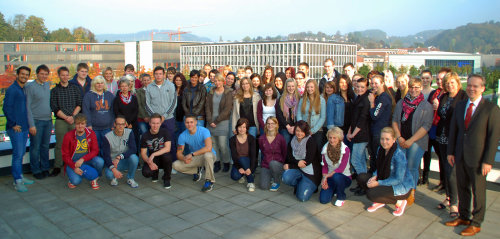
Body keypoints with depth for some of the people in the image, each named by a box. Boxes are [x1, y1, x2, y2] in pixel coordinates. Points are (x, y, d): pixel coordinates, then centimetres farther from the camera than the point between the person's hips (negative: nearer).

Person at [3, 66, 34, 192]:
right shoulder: (12, 89, -9)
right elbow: (6, 108, -13)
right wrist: (13, 124, -13)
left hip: (24, 127, 8)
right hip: (16, 128, -8)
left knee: (21, 153, 14)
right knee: (18, 154, -6)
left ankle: (20, 177, 24)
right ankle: (17, 182, 0)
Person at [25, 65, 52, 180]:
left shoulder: (48, 85, 10)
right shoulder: (30, 87, -7)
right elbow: (28, 107, -9)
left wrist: (50, 118, 12)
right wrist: (31, 124, -12)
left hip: (48, 121, 5)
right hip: (36, 121, -5)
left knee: (45, 146, 13)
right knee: (35, 147, 3)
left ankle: (45, 168, 23)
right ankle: (36, 170, 13)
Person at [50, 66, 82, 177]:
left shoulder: (75, 88, 10)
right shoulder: (55, 90, 6)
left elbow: (80, 104, 4)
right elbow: (54, 107, -1)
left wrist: (73, 116, -9)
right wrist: (66, 117, -12)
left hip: (75, 120, 1)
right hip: (60, 121, -1)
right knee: (60, 145, 1)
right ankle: (57, 167, 9)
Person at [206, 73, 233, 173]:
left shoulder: (228, 93, -2)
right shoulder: (211, 92, 11)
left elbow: (227, 109, -8)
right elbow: (207, 107, 7)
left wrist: (217, 121, -10)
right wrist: (210, 120, -5)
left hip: (222, 121, -4)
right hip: (211, 122, 4)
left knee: (222, 144, -7)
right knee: (213, 143, 4)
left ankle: (226, 163, 11)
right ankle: (217, 163, 16)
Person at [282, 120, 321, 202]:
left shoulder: (311, 142, -14)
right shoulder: (292, 142, 3)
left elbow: (308, 161, -18)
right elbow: (289, 157, -2)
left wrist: (289, 166, -13)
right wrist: (297, 162, -25)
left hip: (310, 172, -5)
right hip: (298, 169, 5)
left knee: (302, 197, -16)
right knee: (286, 178, -28)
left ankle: (312, 186, 17)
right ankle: (299, 185, 6)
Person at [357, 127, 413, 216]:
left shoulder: (398, 155, -24)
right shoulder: (380, 149, -1)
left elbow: (398, 179, -23)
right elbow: (379, 168, 13)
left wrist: (378, 183, -23)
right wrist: (375, 176, -9)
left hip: (402, 186, -8)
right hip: (386, 180, 8)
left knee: (371, 194, -26)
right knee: (361, 178, -5)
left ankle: (399, 202, -4)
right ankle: (379, 202, 10)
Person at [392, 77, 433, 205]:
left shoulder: (426, 106, 0)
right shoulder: (401, 103, 11)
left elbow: (426, 126, -7)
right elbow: (394, 120, 10)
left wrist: (411, 141, -12)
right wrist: (399, 137, -3)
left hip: (417, 142, -3)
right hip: (401, 141, 3)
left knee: (412, 167, -2)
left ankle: (411, 193, 14)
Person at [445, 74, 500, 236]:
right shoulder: (460, 106, 6)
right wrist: (450, 151, 6)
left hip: (477, 158, -5)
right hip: (460, 156, 5)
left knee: (478, 191, 8)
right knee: (462, 188, 16)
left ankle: (476, 224, 23)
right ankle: (463, 217, 33)